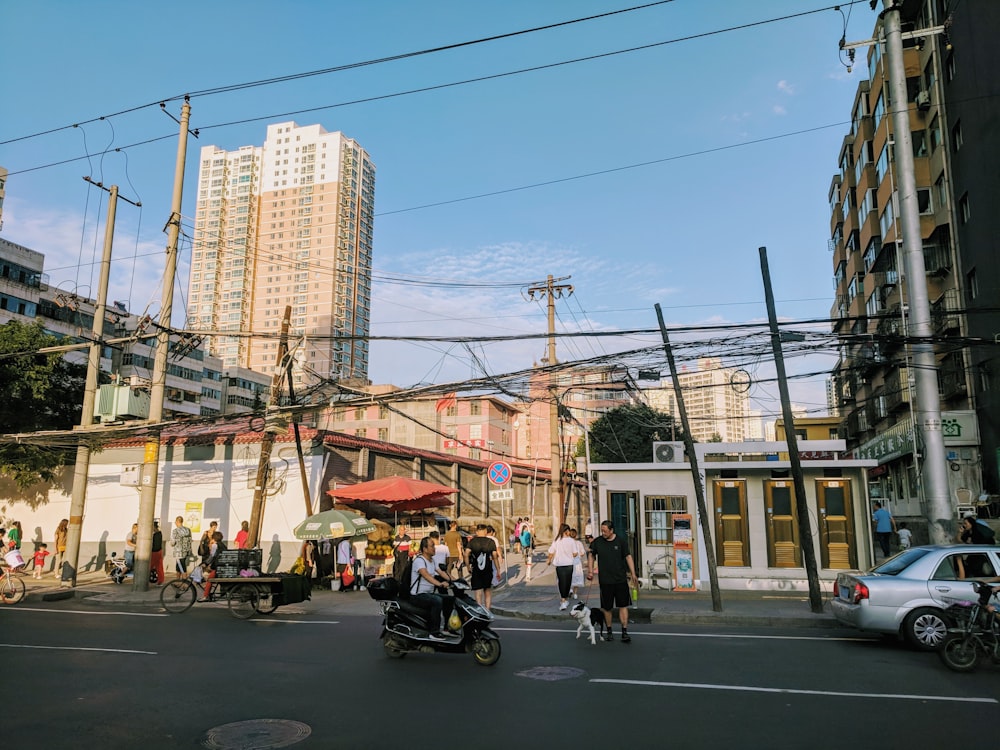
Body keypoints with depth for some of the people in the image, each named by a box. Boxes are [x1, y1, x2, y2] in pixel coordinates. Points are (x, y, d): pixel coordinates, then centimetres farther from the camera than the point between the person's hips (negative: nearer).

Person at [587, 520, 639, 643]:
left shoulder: (621, 541, -2)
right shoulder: (597, 542, 0)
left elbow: (628, 557, 1)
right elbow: (591, 555, 14)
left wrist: (633, 574, -4)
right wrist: (590, 570, 5)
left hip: (620, 579, -1)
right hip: (605, 580, 1)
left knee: (623, 605, -3)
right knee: (606, 607, 8)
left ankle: (624, 632, 3)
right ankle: (609, 632, 23)